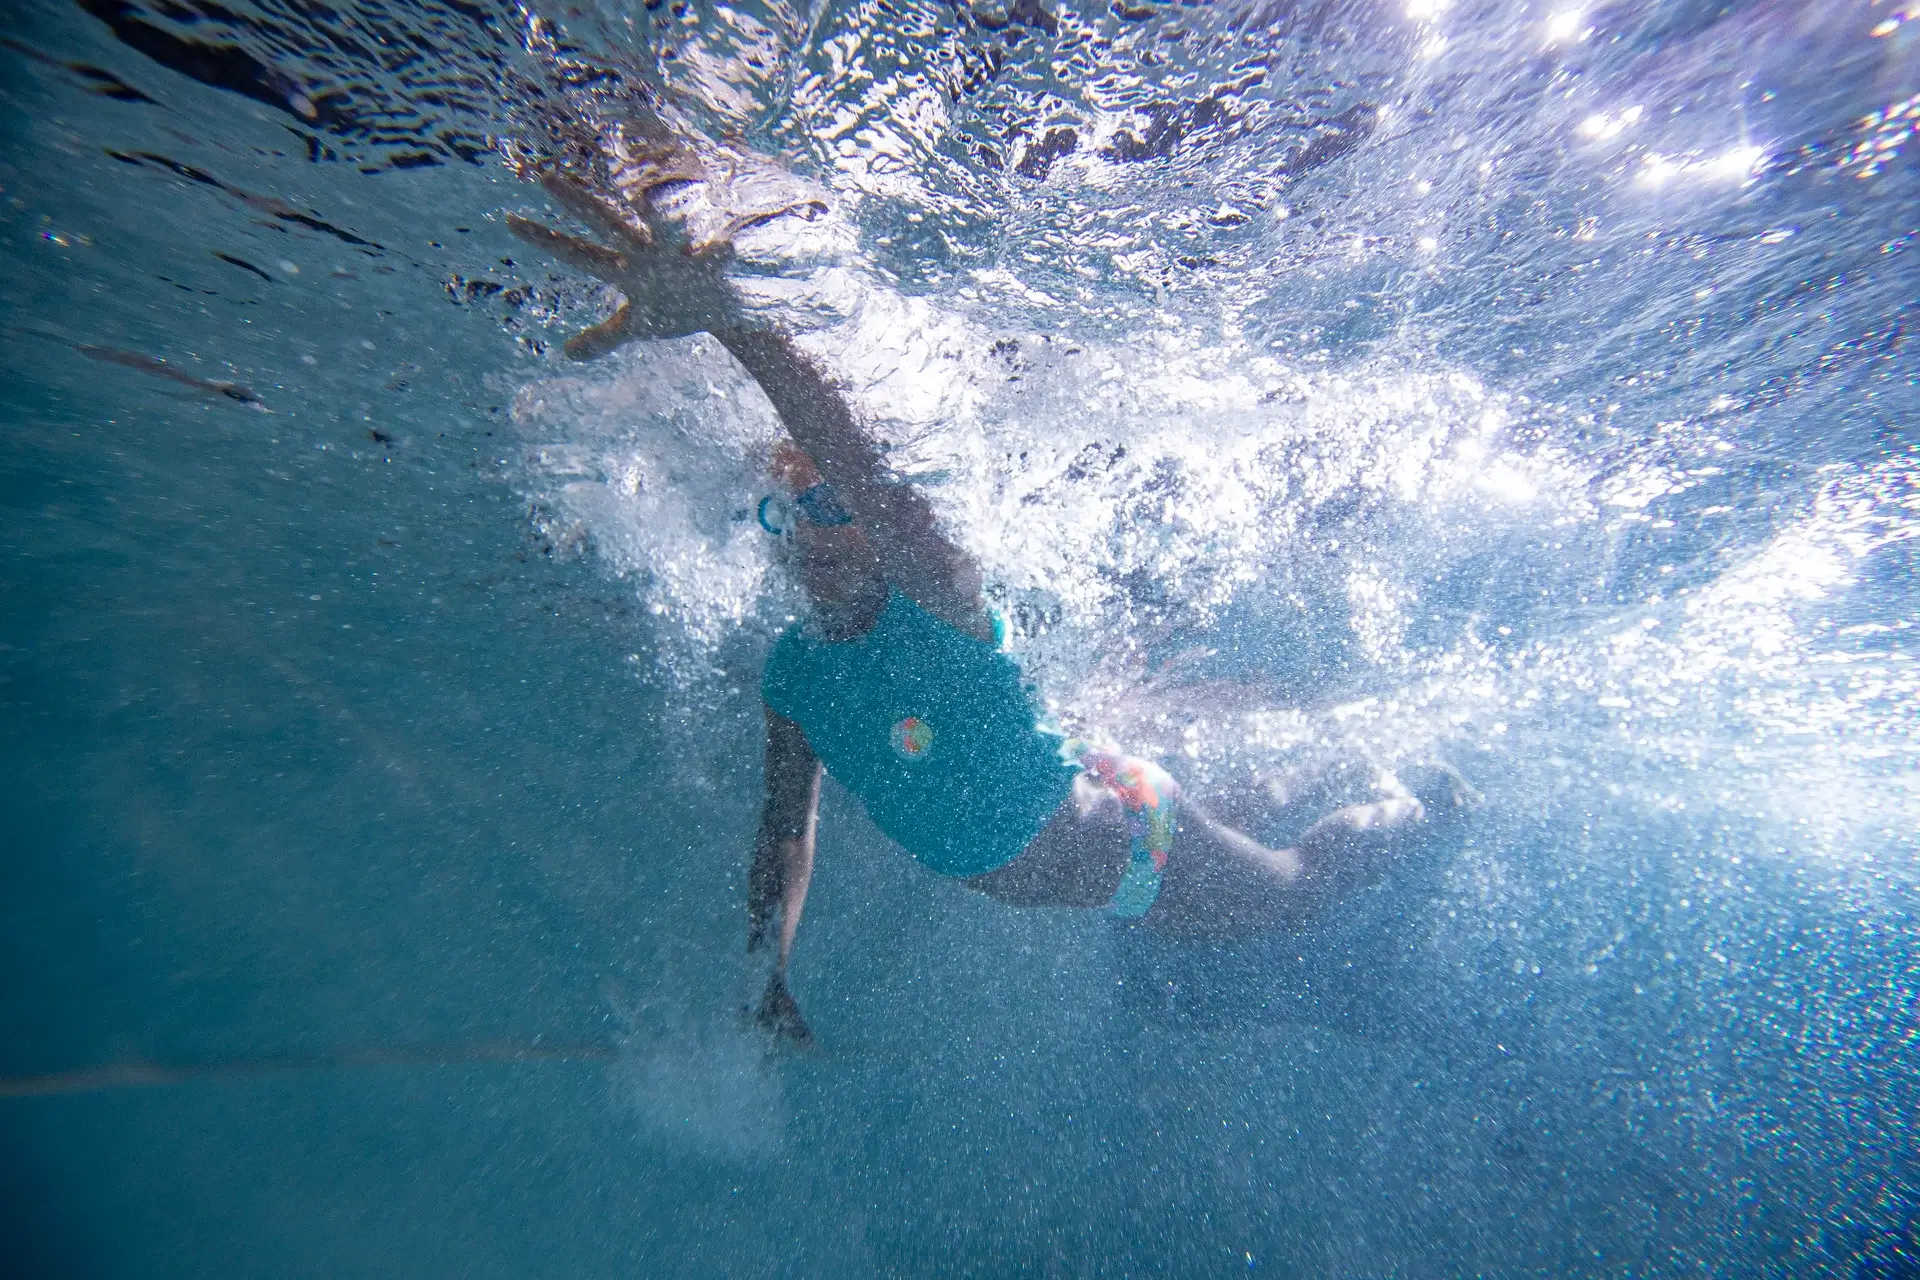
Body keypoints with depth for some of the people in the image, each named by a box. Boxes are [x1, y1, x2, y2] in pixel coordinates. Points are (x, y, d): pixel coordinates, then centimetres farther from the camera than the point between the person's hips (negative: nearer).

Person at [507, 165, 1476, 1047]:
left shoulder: (939, 598, -33)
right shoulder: (789, 673, -12)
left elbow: (883, 495, -56)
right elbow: (786, 829, -1)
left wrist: (728, 316, -69)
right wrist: (771, 971, -5)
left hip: (1125, 837, -6)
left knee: (1297, 888, 22)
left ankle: (1426, 800, 50)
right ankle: (1277, 791, 64)